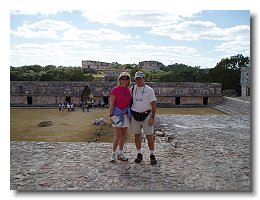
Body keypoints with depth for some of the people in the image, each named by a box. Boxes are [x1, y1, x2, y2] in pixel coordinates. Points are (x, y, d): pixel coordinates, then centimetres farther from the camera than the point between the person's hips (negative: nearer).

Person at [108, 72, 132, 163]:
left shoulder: (129, 90, 7)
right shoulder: (115, 89, -8)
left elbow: (129, 102, 13)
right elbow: (111, 104, -9)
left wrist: (130, 115, 12)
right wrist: (110, 115, -13)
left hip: (126, 114, 6)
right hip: (117, 114, -6)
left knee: (123, 135, 11)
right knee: (117, 135, -8)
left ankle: (120, 153, 23)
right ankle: (113, 154, 9)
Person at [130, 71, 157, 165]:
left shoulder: (149, 90, -2)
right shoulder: (132, 89, 7)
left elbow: (153, 104, -3)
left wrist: (152, 117, -10)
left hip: (146, 115, -3)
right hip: (135, 115, 3)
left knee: (149, 136, 0)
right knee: (137, 135, 9)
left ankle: (152, 155, 12)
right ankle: (139, 154, 21)